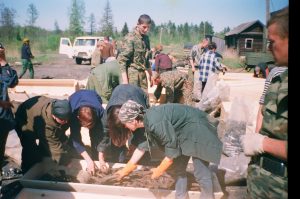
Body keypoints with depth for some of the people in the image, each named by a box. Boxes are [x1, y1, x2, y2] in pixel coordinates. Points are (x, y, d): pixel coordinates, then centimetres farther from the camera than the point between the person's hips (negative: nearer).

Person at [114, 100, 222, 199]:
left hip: (197, 130, -9)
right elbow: (143, 146, 11)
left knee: (200, 173, -6)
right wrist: (126, 169, 17)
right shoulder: (147, 120, -1)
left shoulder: (155, 123, -32)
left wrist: (159, 170, -11)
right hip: (183, 133, 9)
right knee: (179, 169, 14)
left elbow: (172, 148, -25)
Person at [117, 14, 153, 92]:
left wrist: (150, 74, 24)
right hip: (132, 73, -7)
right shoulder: (130, 37, -10)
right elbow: (122, 59, -14)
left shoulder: (146, 38, 13)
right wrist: (125, 79, -20)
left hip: (142, 73, 7)